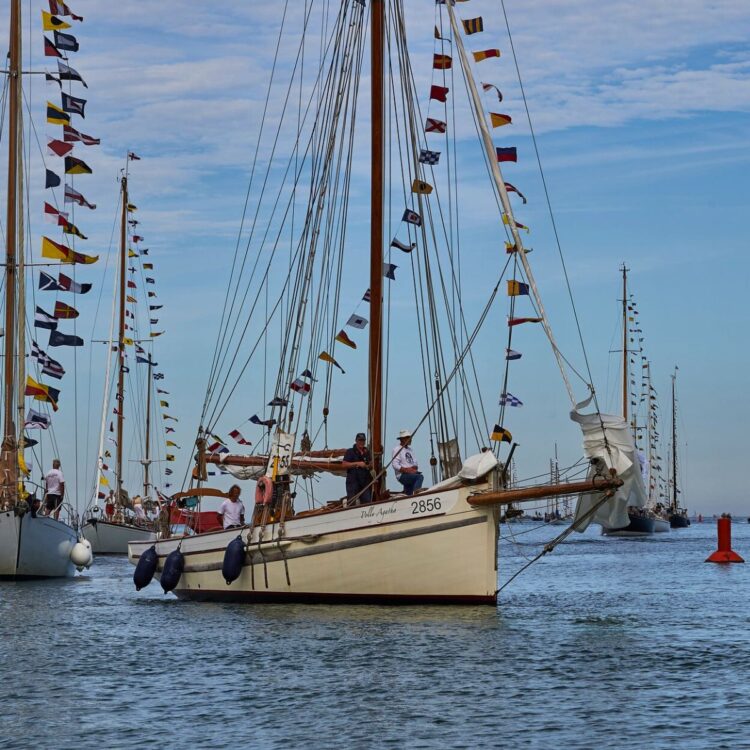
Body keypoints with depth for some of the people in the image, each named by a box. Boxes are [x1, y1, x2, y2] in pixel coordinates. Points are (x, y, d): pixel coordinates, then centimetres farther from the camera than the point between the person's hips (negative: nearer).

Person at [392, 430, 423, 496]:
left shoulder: (410, 449, 22)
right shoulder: (397, 449, -3)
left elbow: (415, 465, 21)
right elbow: (395, 465, -14)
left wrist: (415, 467, -4)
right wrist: (407, 470, -20)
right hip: (402, 475, -8)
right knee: (420, 477, -29)